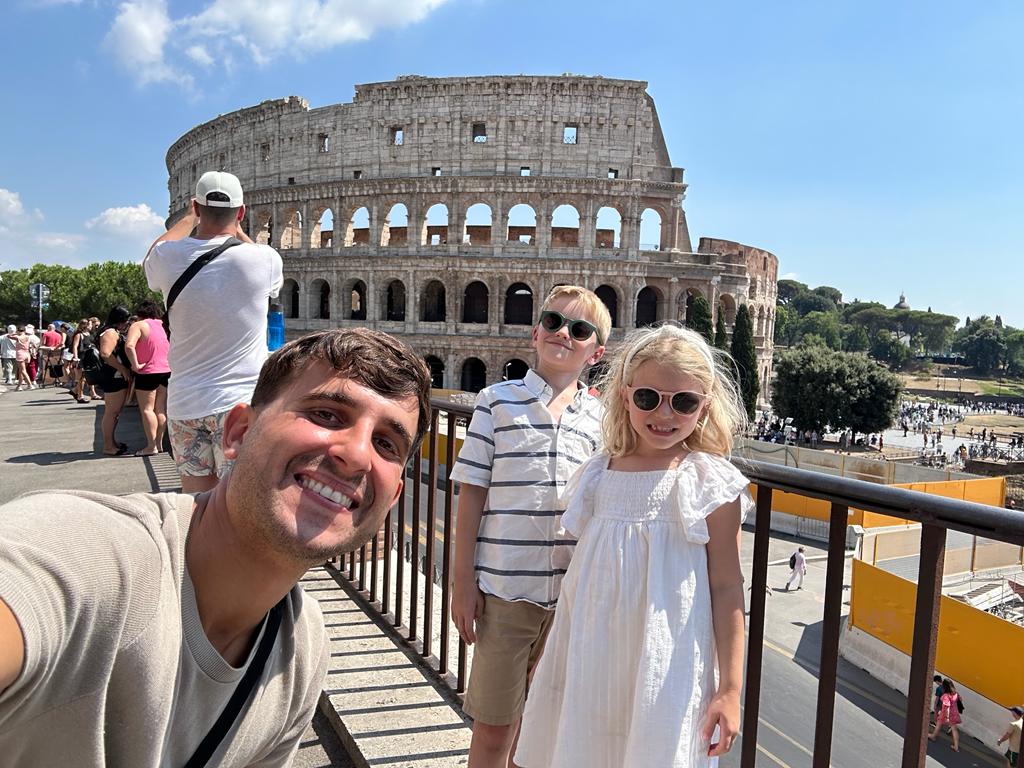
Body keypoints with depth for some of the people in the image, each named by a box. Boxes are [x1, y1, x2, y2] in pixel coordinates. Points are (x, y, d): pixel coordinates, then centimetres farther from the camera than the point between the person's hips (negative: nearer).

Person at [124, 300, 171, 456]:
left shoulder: (138, 325, -8)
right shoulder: (163, 325, 11)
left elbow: (129, 346, -24)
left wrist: (135, 365, -18)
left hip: (148, 373, -6)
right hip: (166, 371, 6)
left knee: (147, 409, -1)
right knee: (161, 409, 10)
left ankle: (151, 446, -4)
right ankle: (159, 443, 16)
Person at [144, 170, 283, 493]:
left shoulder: (169, 257, -2)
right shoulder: (263, 259, -8)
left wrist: (190, 217, 36)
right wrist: (237, 229, 30)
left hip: (184, 403, 3)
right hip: (240, 402, -3)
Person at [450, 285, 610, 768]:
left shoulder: (599, 417, 6)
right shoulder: (497, 401, -1)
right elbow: (472, 494, -2)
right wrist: (462, 579, -5)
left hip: (573, 595, 3)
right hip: (504, 588, -2)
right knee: (493, 727, 9)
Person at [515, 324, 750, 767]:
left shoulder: (711, 484, -10)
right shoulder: (599, 474, 2)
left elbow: (726, 586, -7)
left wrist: (730, 687, -7)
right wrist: (556, 658, 15)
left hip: (663, 666, -4)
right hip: (592, 660, 4)